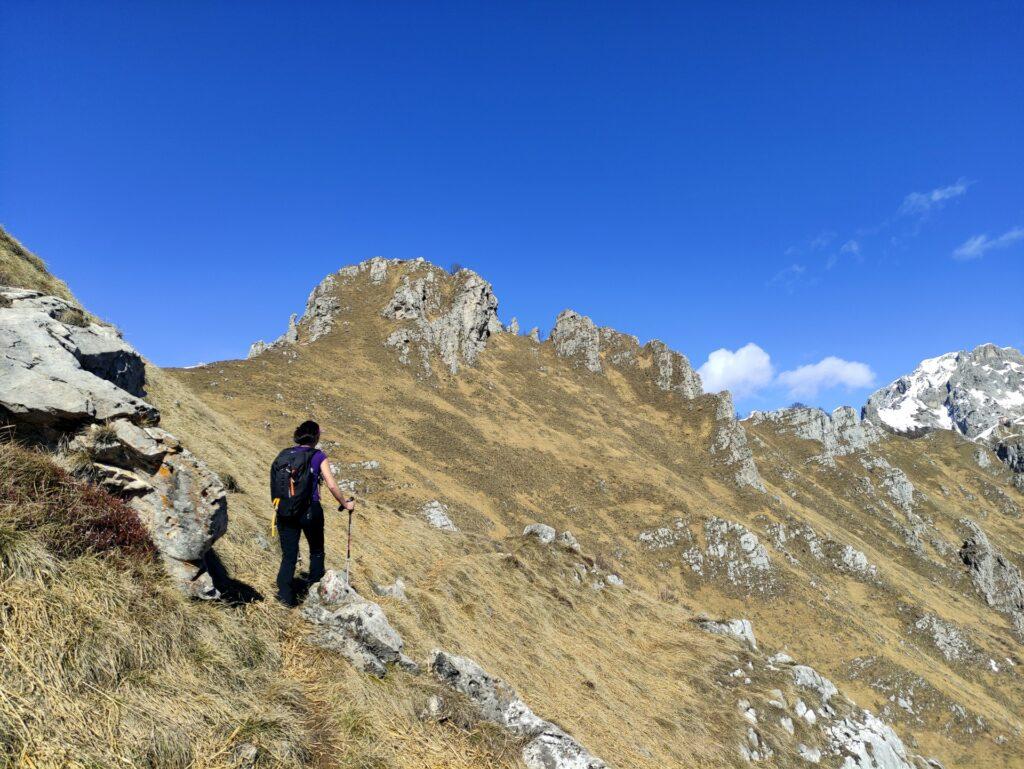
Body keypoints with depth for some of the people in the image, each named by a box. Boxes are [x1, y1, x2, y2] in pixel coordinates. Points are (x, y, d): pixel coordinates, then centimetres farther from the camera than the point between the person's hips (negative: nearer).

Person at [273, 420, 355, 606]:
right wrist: (345, 504, 4)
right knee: (316, 552, 19)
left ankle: (286, 596, 8)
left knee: (288, 556, 12)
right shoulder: (318, 456, -5)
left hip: (285, 512, 3)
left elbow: (274, 483, 5)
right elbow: (332, 486, -10)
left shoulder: (284, 454, 5)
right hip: (310, 511, -2)